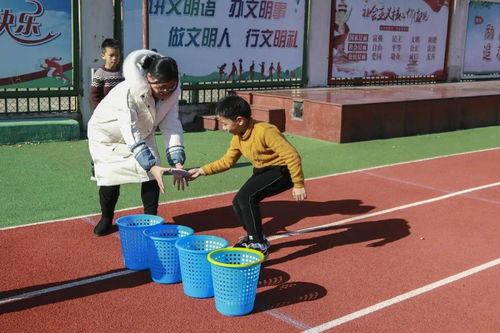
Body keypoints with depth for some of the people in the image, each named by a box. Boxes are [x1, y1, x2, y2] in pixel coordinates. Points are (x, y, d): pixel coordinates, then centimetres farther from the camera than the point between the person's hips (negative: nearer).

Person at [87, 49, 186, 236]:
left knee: (152, 173, -11)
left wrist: (177, 162, -34)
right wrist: (152, 166, -49)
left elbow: (171, 127, -22)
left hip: (143, 133, 4)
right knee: (111, 178, -7)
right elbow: (131, 133, -42)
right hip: (107, 134, -4)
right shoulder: (129, 91, -39)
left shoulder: (172, 92, -22)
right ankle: (106, 219, 19)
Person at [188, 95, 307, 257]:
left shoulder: (265, 131, -27)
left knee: (246, 197, -24)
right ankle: (253, 238, 28)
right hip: (262, 170, 9)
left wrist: (298, 185, -23)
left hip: (281, 171, -9)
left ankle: (260, 246, -14)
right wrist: (202, 171, 3)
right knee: (238, 202, 4)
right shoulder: (238, 137, 0)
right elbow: (227, 161, 12)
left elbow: (292, 155, -27)